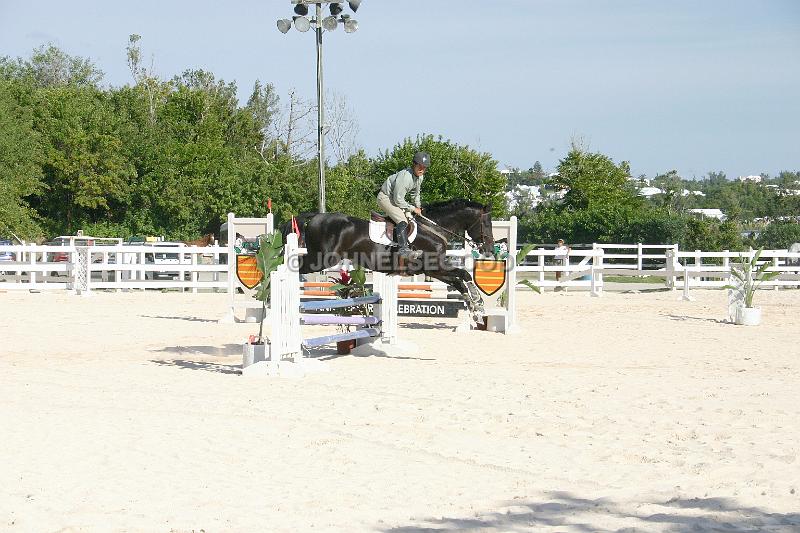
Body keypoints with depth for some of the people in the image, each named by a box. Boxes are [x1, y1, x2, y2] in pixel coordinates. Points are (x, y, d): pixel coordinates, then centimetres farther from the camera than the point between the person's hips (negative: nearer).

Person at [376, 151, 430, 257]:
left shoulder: (420, 177, -5)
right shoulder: (405, 177, -33)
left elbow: (416, 193, 17)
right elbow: (398, 200, -27)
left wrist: (418, 207, 10)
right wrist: (413, 208, -17)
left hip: (397, 198, 10)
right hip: (385, 198, -10)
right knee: (402, 221, -24)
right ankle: (403, 248, -26)